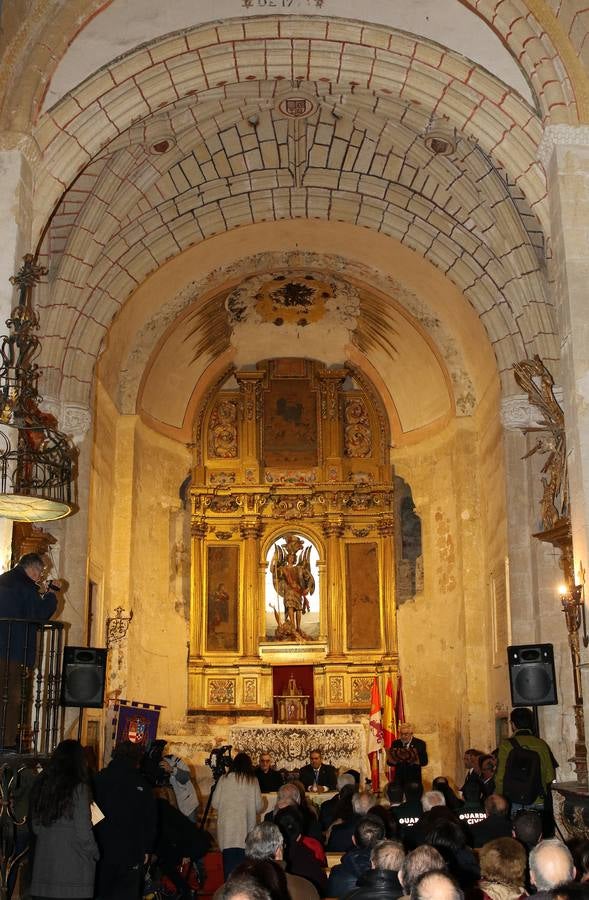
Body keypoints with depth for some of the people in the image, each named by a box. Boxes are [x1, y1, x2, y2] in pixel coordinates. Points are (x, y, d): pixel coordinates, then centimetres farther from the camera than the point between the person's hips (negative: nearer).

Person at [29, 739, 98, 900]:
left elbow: (36, 826, 13)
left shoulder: (40, 784, 5)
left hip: (44, 861, 5)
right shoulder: (79, 788, -12)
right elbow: (83, 831, -11)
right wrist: (94, 854, 4)